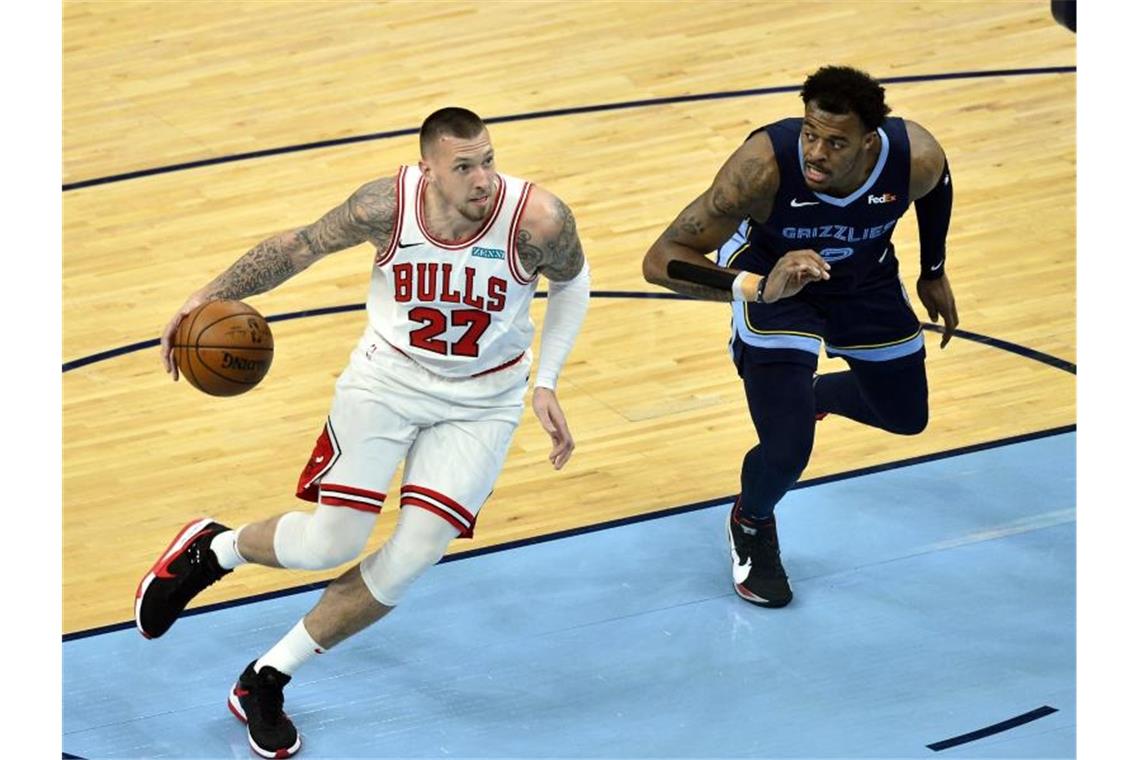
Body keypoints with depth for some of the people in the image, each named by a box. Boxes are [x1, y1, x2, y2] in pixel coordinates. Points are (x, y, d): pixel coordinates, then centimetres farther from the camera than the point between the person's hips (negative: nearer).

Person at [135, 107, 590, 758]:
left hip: (482, 402, 0)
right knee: (329, 545, -10)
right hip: (389, 376, 0)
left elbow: (573, 282, -1)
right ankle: (210, 550, 25)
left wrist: (545, 384, -7)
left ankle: (267, 681, 10)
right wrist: (211, 295, -9)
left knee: (411, 558, -10)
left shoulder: (538, 220, -24)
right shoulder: (389, 205, -21)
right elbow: (302, 246, -3)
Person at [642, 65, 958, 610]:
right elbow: (661, 259, -40)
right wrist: (756, 287, -55)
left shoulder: (917, 159, -33)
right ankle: (751, 525, 21)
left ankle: (814, 395, 52)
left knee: (905, 416, 18)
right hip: (772, 279, -4)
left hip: (866, 279, 4)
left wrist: (934, 272, 8)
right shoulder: (764, 166, -42)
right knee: (785, 451, -16)